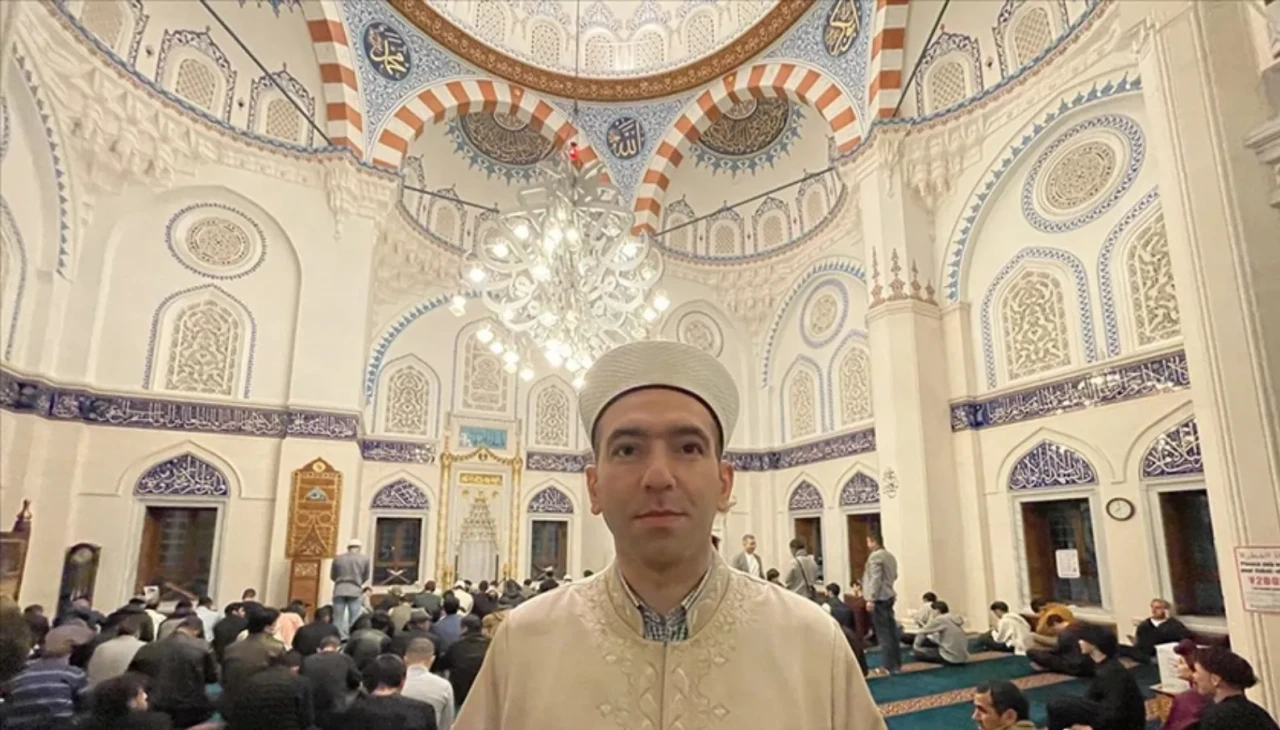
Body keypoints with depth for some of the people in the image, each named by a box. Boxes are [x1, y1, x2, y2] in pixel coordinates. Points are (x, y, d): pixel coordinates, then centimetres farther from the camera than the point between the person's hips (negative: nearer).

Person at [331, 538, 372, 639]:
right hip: (355, 591, -1)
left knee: (338, 619, 5)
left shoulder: (338, 558, 8)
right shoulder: (365, 559, 3)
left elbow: (332, 576, 15)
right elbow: (367, 577, 10)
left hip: (339, 590, 2)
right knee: (354, 620, 3)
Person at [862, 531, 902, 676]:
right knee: (891, 631, 13)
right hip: (889, 596, 9)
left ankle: (888, 666, -3)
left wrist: (871, 598, -19)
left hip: (879, 598, -9)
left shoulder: (875, 556, -14)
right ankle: (896, 663, 19)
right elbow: (895, 576, 22)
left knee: (883, 632, -5)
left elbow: (876, 579, -20)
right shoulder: (890, 556, 15)